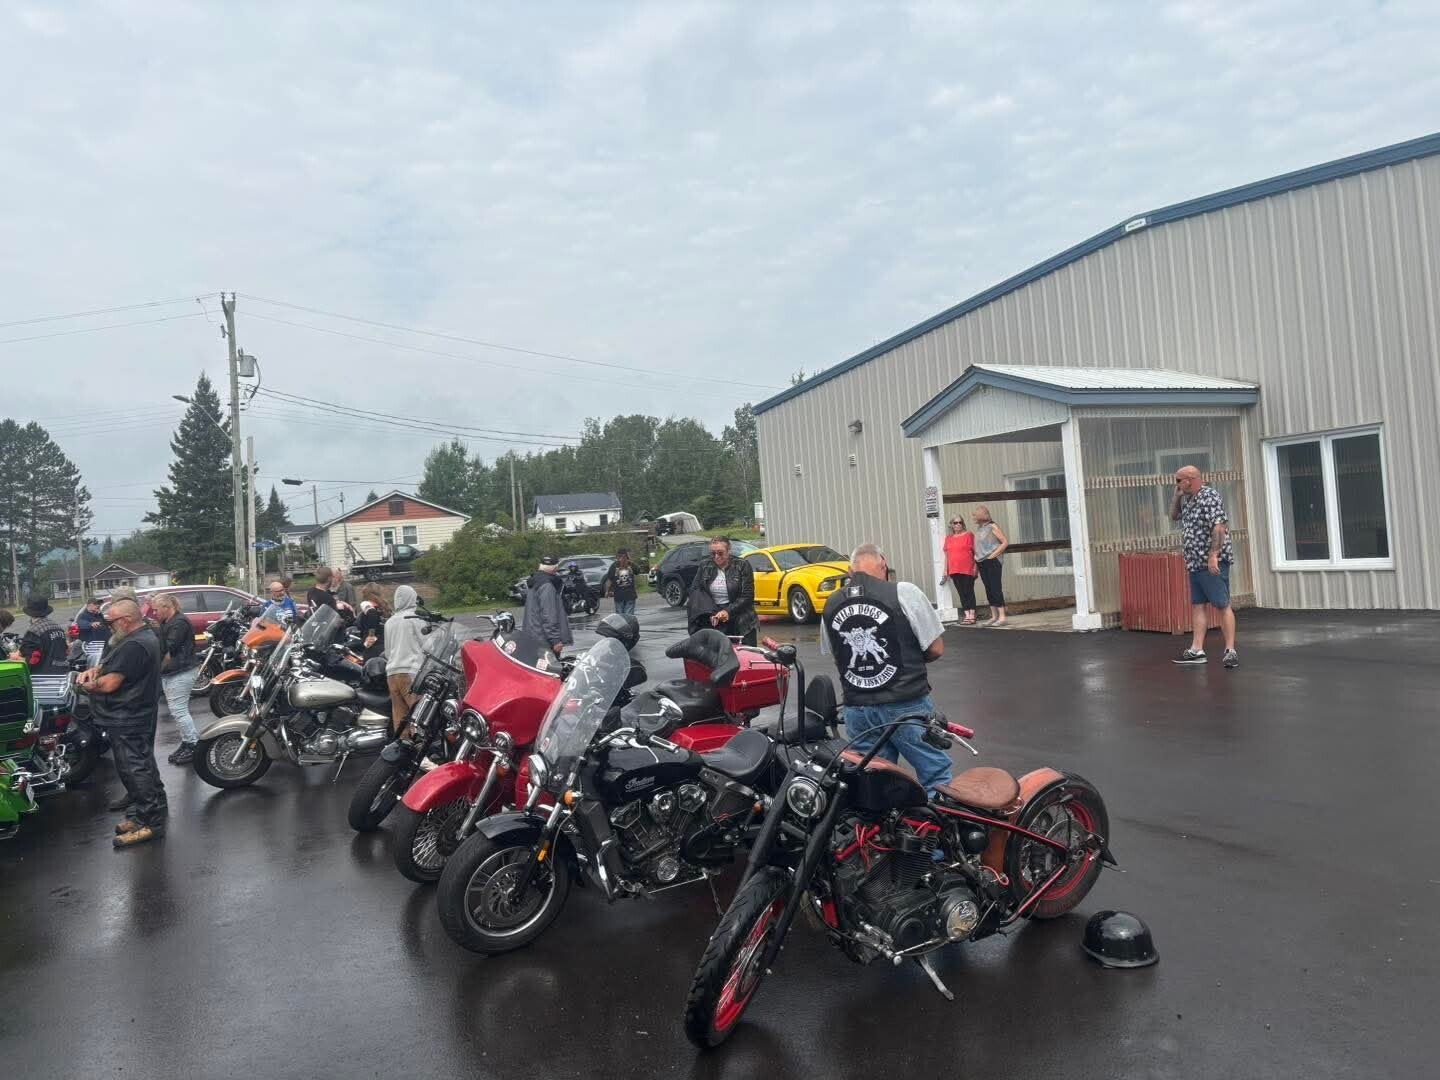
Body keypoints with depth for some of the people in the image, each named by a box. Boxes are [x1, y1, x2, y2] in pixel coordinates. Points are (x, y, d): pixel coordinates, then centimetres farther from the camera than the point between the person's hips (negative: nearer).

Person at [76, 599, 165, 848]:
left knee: (134, 768, -8)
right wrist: (95, 669, -2)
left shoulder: (134, 646, -24)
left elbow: (109, 684, -24)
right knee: (140, 765, 21)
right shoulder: (145, 634, 11)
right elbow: (113, 663, 18)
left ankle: (150, 821, -6)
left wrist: (87, 685, -5)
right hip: (135, 715, 11)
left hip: (128, 721, -11)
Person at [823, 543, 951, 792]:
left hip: (856, 709, 5)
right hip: (905, 706, -4)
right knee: (935, 776, 6)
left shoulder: (831, 604, 3)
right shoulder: (904, 592, -10)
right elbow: (936, 649, -6)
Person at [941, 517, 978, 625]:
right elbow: (947, 555, 14)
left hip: (967, 570, -5)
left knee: (969, 592, -4)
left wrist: (976, 566, -9)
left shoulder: (969, 535, 0)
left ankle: (972, 616, -2)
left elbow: (975, 551, -2)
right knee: (961, 593, 6)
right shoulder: (948, 538, 12)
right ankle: (967, 615, 11)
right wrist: (946, 570, 10)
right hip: (954, 571, 5)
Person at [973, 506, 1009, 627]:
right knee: (988, 590, 8)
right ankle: (994, 616, 13)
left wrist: (993, 555, -13)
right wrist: (976, 562, 10)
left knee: (995, 588, -9)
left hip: (992, 562, -7)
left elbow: (1005, 542, -8)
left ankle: (1002, 617, -8)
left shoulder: (992, 526, -6)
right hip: (981, 563, 7)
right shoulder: (978, 529, 14)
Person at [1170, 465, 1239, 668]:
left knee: (1222, 605, -5)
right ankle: (1197, 650, 13)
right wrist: (1176, 495, 12)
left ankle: (1230, 651, -2)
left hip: (1212, 563, -9)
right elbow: (1174, 516, 28)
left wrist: (1213, 556, -27)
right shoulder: (1187, 499, 14)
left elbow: (1219, 527, -22)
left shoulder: (1209, 497, -14)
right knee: (1197, 605, 9)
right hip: (1195, 562, 9)